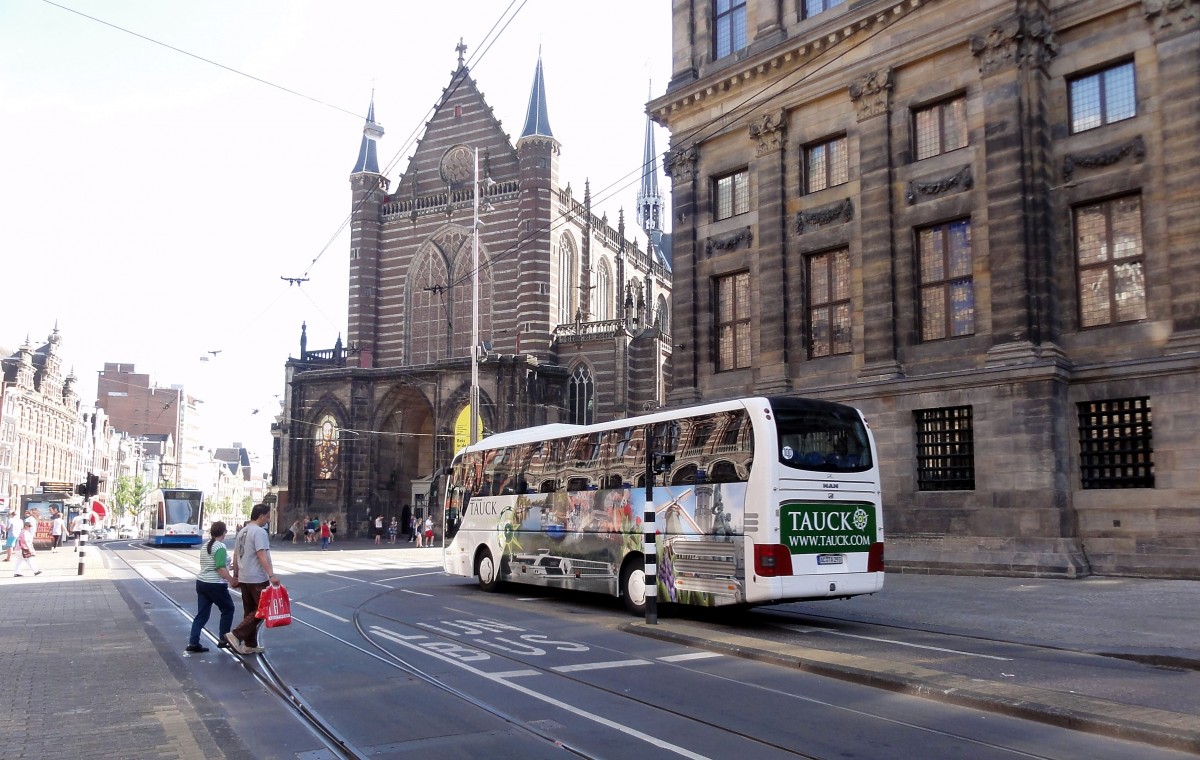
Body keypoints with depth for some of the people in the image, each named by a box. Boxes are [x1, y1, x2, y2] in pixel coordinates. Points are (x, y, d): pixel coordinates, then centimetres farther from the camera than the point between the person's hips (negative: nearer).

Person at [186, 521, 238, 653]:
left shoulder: (205, 546, 13)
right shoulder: (220, 547, -15)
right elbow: (221, 568, -23)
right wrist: (232, 580, -19)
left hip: (201, 583, 8)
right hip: (215, 585, -8)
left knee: (202, 614, 9)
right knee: (228, 609, 9)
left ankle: (193, 643, 4)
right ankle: (223, 640, 12)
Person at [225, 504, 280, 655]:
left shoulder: (242, 532, 14)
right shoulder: (259, 532, -14)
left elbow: (236, 556, 18)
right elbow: (262, 555, -24)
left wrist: (236, 576, 26)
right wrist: (271, 575, -28)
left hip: (244, 578, 9)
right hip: (257, 579, -9)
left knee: (250, 611, 13)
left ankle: (250, 645, 16)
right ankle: (236, 635, -9)